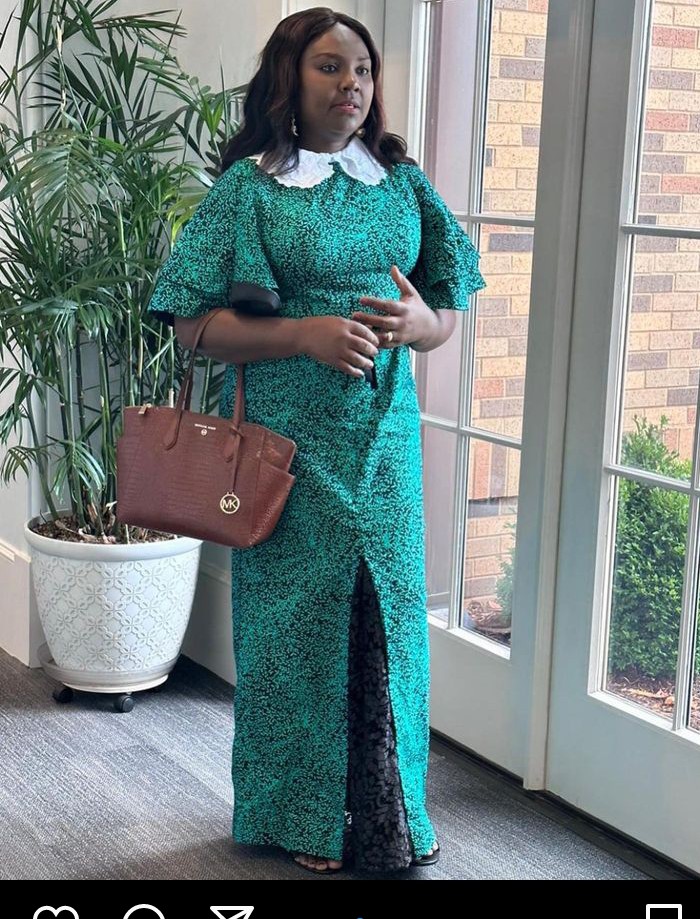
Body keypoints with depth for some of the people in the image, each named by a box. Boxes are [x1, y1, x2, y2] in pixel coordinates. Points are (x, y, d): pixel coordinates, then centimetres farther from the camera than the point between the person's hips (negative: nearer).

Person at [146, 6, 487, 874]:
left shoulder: (403, 182, 9)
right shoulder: (249, 187, -3)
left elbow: (446, 314, 12)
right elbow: (196, 323, -7)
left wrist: (418, 322, -12)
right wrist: (307, 333, -20)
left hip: (385, 435, 4)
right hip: (290, 437, -4)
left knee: (388, 610, 7)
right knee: (299, 613, 2)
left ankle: (389, 814, 24)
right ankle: (302, 818, 20)